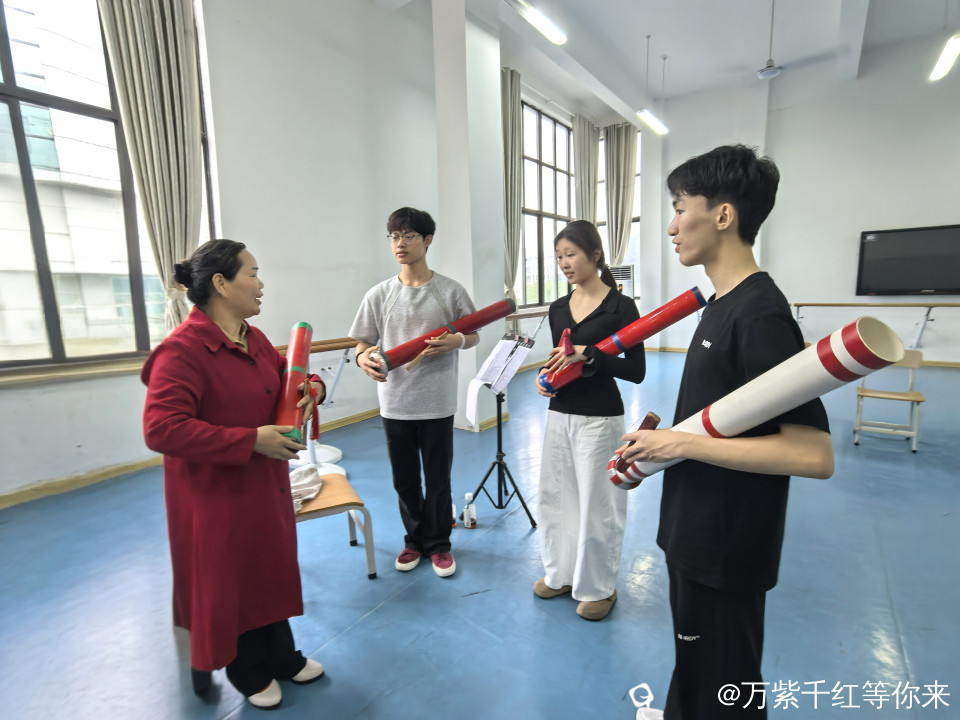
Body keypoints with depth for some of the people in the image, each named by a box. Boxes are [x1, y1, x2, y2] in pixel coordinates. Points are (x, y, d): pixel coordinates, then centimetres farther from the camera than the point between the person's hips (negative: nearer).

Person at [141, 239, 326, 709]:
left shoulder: (253, 338, 3)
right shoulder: (182, 349, -22)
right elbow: (161, 429, -27)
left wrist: (311, 387, -10)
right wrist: (251, 440, -29)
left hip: (265, 483, 8)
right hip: (217, 494, -7)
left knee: (271, 570, 21)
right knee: (230, 582, 14)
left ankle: (283, 658, 43)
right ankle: (248, 674, 39)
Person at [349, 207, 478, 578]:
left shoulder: (450, 290, -2)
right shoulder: (378, 294, 3)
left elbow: (473, 335, 5)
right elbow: (364, 342, 5)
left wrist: (456, 341, -17)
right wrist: (363, 357, -18)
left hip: (437, 403, -2)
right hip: (394, 403, 2)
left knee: (438, 479, 11)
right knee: (404, 479, 16)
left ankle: (439, 544, 33)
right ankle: (414, 540, 38)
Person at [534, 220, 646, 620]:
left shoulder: (620, 306, -10)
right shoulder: (558, 308, 7)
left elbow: (636, 371, -12)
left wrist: (589, 355, -23)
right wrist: (546, 376, -5)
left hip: (599, 419, -6)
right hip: (559, 414, 6)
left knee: (596, 504, 7)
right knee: (556, 496, 16)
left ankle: (599, 587, 30)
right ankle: (561, 573, 38)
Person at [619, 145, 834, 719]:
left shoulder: (760, 314, -24)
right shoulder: (723, 304, 6)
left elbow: (814, 453, -28)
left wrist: (682, 444, -24)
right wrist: (662, 442, 3)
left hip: (728, 547, -9)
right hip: (696, 530, 9)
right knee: (694, 662, 31)